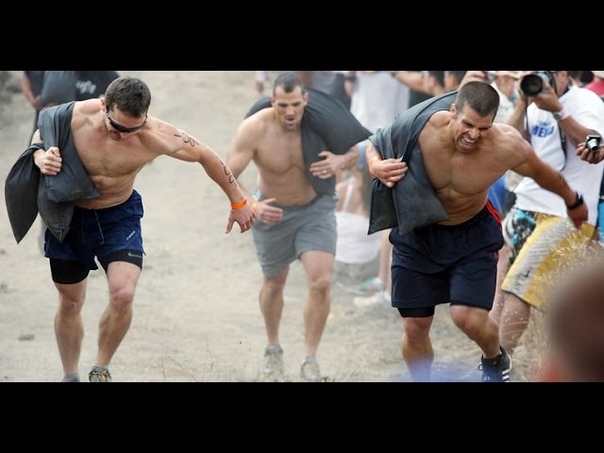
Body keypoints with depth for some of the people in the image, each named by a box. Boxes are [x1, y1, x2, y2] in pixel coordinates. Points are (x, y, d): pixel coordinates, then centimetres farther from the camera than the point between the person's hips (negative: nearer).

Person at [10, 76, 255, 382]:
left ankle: (100, 371, 2)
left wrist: (238, 202, 1)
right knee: (70, 302, 12)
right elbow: (40, 132, -4)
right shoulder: (74, 116, -27)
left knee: (123, 295, -21)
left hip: (119, 216, -1)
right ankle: (70, 377, 33)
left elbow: (206, 156, -11)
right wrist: (41, 158, -27)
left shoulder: (157, 137, -27)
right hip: (69, 216, 1)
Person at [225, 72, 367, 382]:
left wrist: (340, 161, -32)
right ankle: (273, 350, 44)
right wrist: (251, 205, -42)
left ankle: (310, 362, 0)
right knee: (274, 283, 19)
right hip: (273, 211, 0)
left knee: (321, 282, -15)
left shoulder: (321, 121, -24)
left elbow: (353, 152, -8)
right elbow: (227, 175, -24)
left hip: (316, 207, 0)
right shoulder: (255, 128, -28)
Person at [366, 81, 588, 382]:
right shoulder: (420, 128, -29)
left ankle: (495, 360, 20)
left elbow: (543, 173, -4)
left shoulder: (507, 148, -27)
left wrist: (572, 203, 15)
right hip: (417, 233, 1)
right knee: (415, 327, 3)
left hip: (472, 235, -1)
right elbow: (374, 145, -8)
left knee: (468, 317, -16)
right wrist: (376, 166, -32)